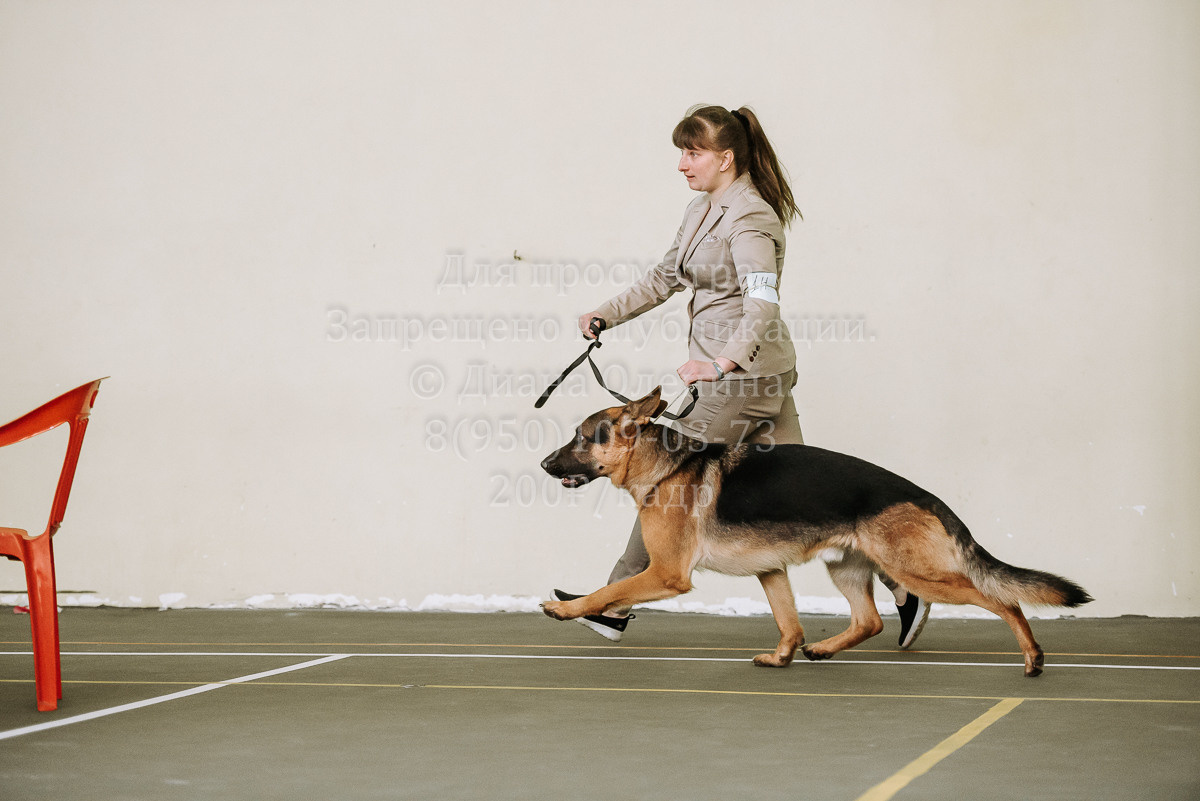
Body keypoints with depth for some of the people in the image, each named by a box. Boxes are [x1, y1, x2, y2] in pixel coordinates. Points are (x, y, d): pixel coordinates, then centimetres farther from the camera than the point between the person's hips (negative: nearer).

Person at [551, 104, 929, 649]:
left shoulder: (749, 218, -16)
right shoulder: (702, 211, 14)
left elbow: (762, 304, -26)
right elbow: (666, 278, 24)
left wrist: (723, 363, -38)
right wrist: (606, 315, 16)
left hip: (745, 373, -10)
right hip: (750, 373, 10)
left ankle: (616, 606, 7)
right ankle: (898, 584, 7)